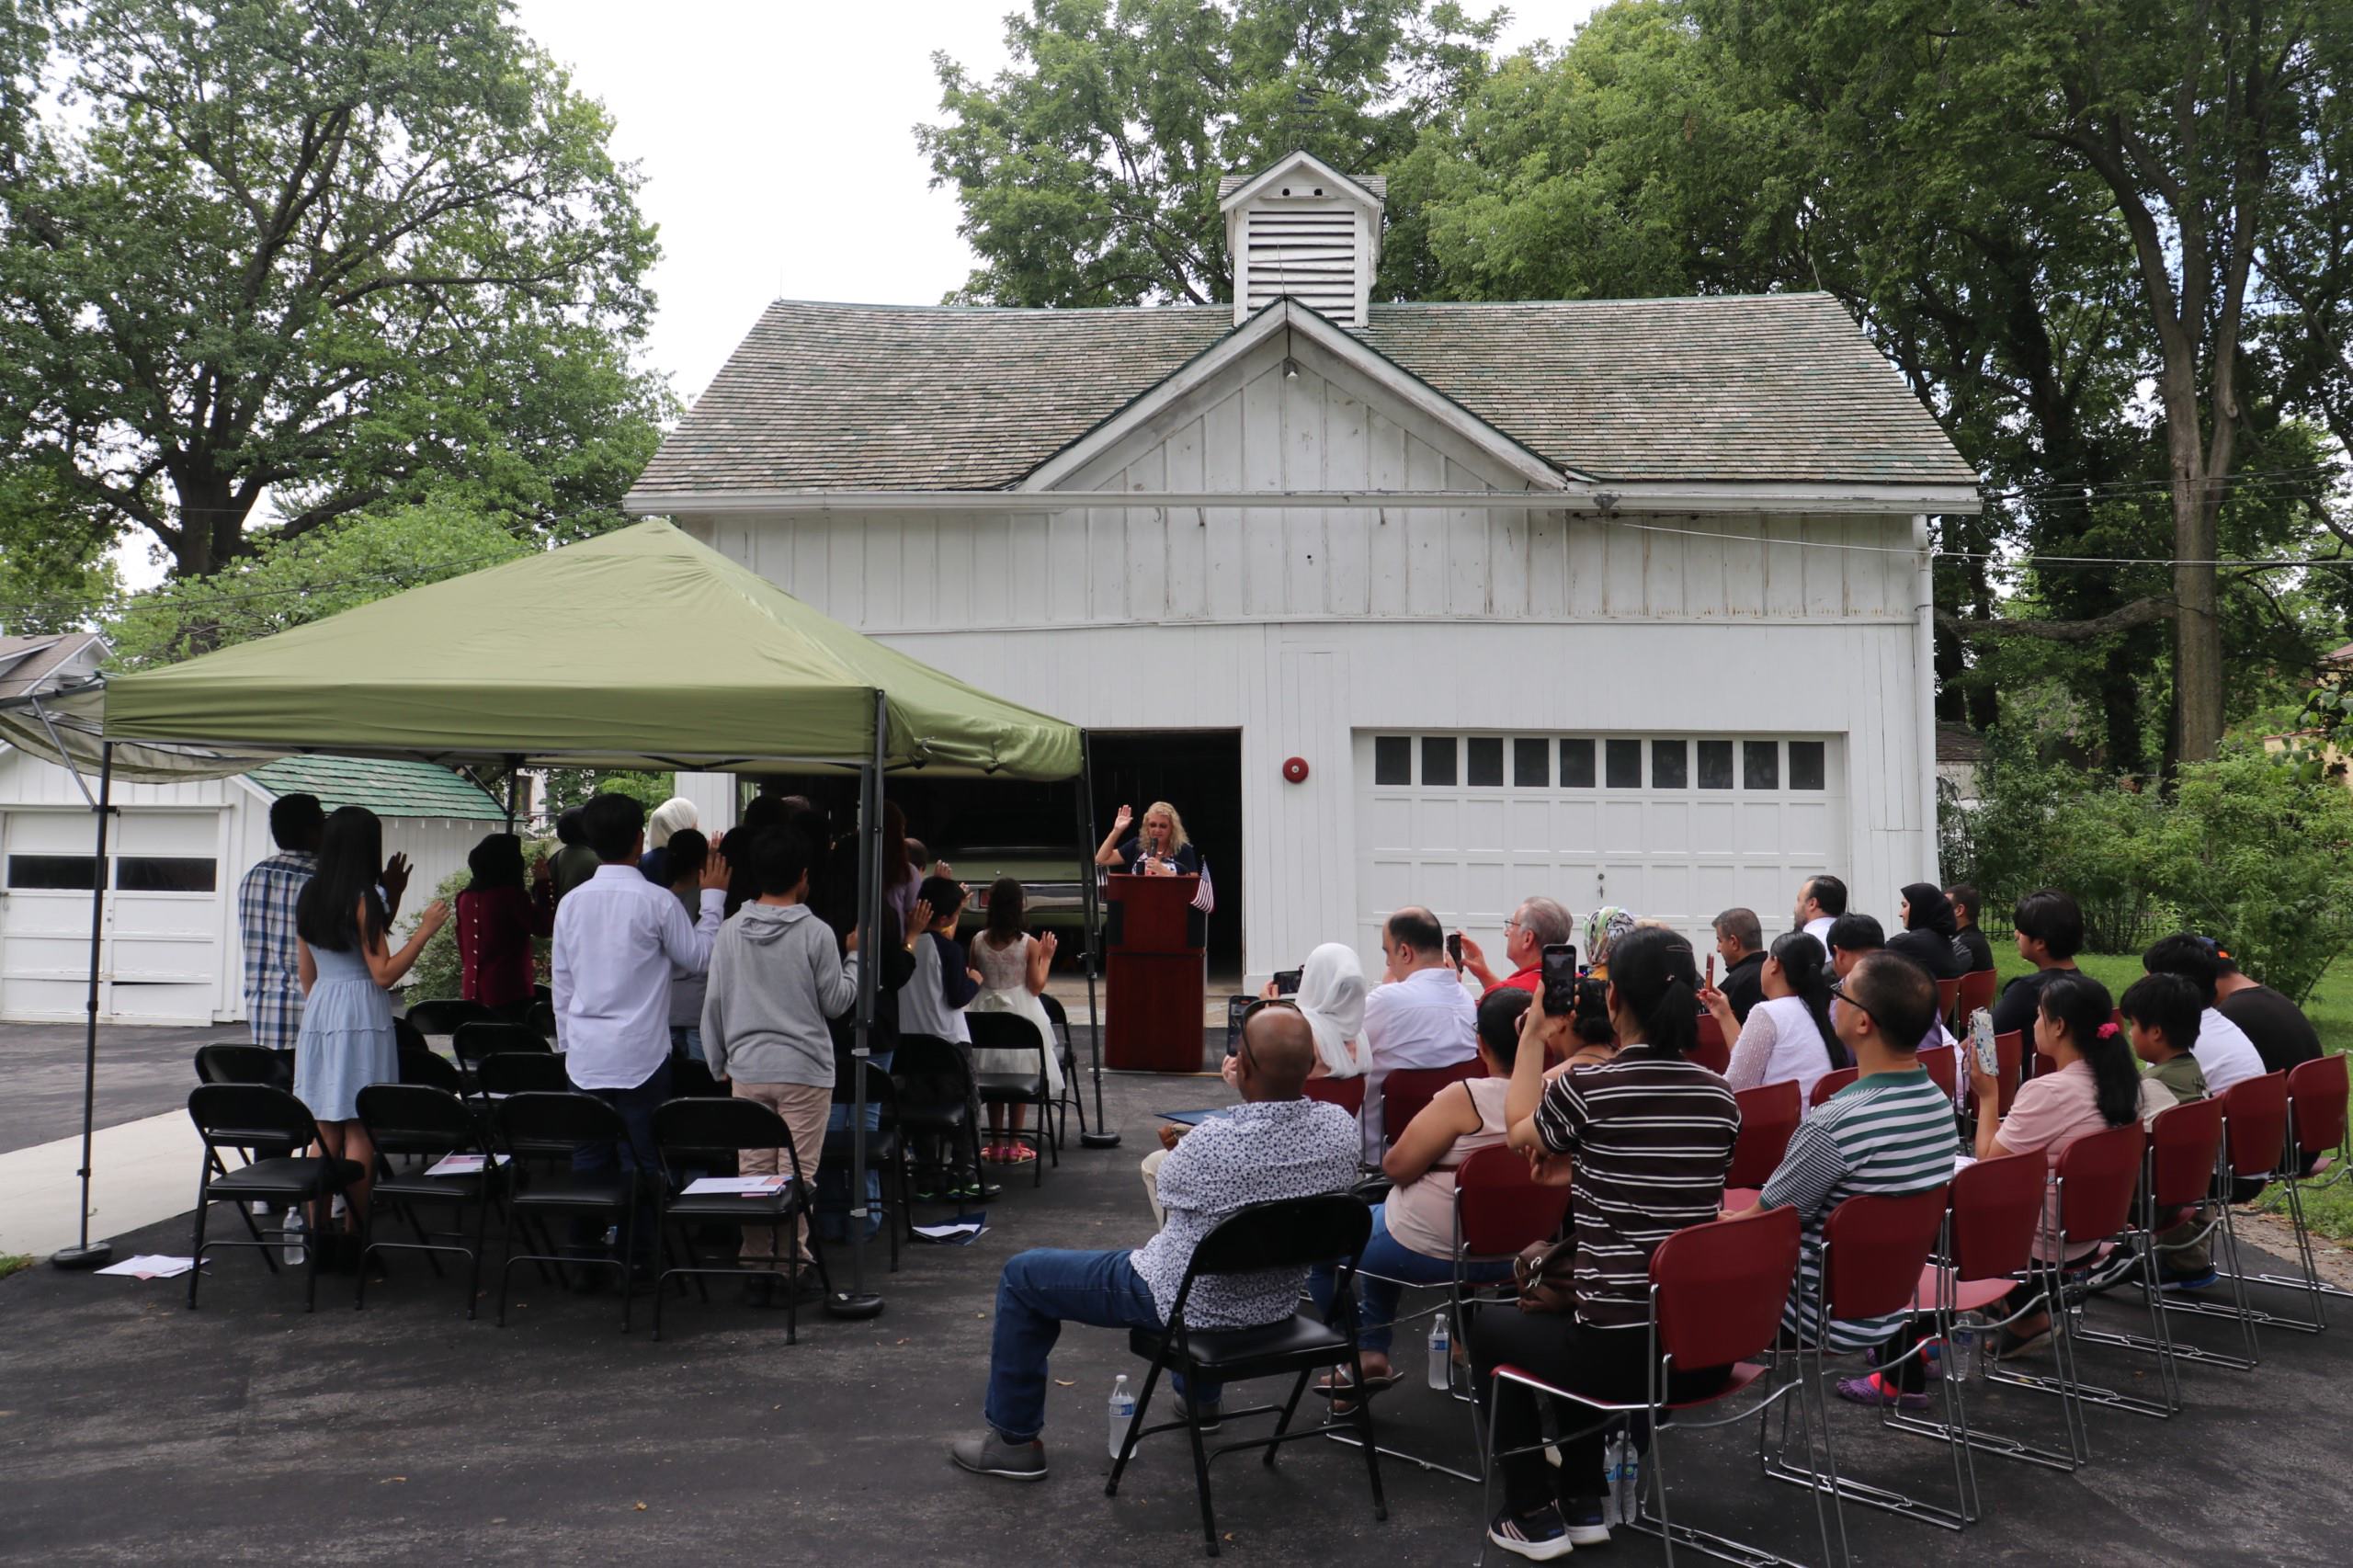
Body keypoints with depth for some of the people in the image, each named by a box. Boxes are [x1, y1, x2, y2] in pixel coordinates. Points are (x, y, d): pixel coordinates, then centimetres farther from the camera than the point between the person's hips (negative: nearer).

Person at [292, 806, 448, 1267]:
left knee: (324, 1131, 10)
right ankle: (353, 1239, 0)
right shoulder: (363, 900, -12)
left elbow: (305, 972, 16)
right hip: (361, 1017, -7)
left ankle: (318, 1236, 12)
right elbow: (384, 974, -13)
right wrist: (424, 930, -10)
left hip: (318, 1015, 7)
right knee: (359, 1134, -2)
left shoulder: (308, 897, 9)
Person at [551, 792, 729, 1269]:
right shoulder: (657, 901, -11)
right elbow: (700, 958, 2)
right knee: (640, 1162, 4)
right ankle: (636, 1260, 7)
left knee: (588, 1158, 11)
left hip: (585, 1051, 4)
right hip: (640, 1051, -4)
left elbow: (560, 980, 11)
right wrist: (713, 897, 10)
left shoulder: (571, 902, 4)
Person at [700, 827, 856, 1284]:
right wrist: (853, 956, 13)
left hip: (747, 1068, 4)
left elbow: (713, 1002, 7)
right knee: (796, 1174, 1)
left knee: (752, 1170, 9)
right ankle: (791, 1261, 3)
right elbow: (836, 1001, -2)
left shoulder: (730, 931, 4)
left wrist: (719, 1062, 18)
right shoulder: (815, 933, -8)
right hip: (804, 1068, -3)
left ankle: (754, 1260, 15)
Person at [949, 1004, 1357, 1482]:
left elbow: (1170, 1190, -10)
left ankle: (1015, 1439, 23)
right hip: (1275, 1305, 6)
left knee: (1022, 1276, 12)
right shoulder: (1340, 1127, -18)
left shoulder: (1212, 1141, -34)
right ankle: (1201, 1398, 51)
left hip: (1184, 1304, -6)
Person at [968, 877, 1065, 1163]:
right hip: (1021, 1015, -3)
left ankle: (996, 1144, 19)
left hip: (987, 1013, 3)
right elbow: (1036, 986, -9)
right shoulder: (1029, 944, -13)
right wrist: (1046, 957, 2)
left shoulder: (978, 941, -6)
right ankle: (1013, 1146, 12)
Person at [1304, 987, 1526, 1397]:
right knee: (1376, 1215, 33)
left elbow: (1396, 1167, -18)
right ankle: (1373, 1349, 34)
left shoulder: (1464, 1098, -26)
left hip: (1431, 1252, -7)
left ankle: (1360, 1357, 22)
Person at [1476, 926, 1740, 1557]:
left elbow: (1518, 1133, 8)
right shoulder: (1720, 1096, 1)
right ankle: (1582, 1504, 37)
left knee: (1490, 1328, 26)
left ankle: (1533, 1515, 28)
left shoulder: (1586, 1087, -15)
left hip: (1623, 1353, -5)